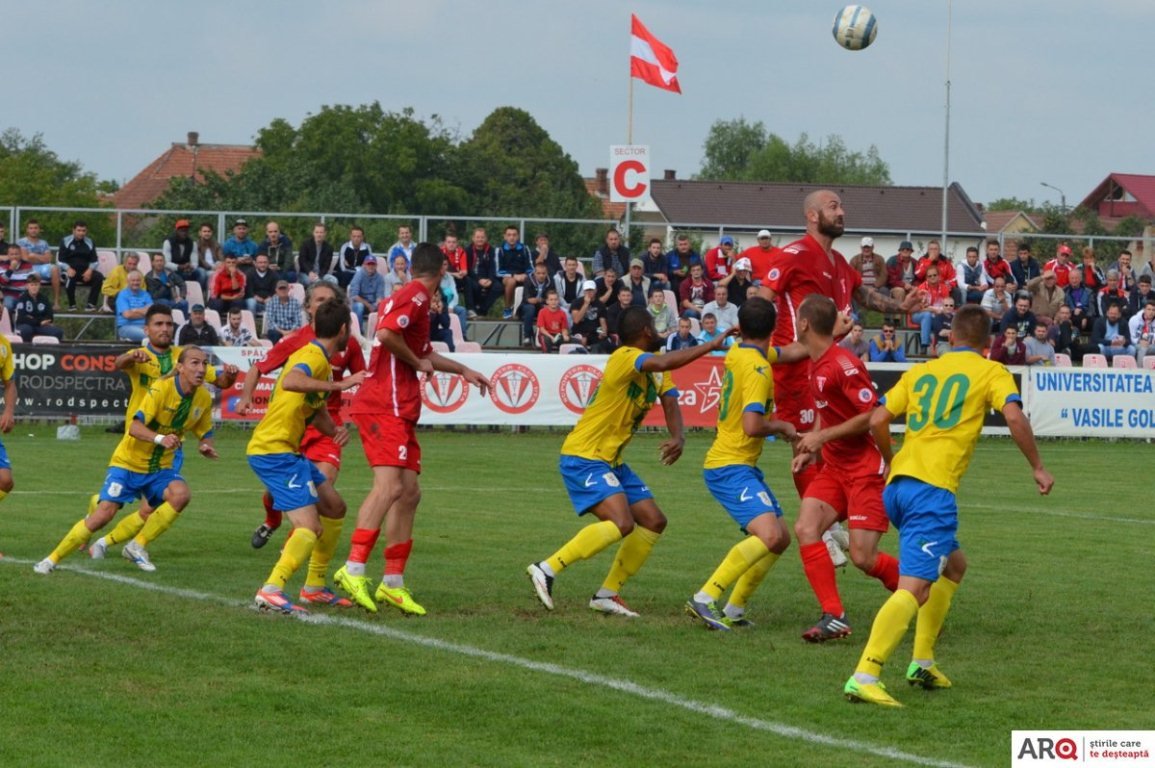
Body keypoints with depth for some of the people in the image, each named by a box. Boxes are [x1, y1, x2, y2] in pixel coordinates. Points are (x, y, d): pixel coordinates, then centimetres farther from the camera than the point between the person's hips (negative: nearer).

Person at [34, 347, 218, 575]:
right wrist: (160, 438, -46)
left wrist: (205, 446, -12)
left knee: (180, 494, -26)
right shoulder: (161, 389, -21)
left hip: (160, 468, 5)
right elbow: (134, 427, -28)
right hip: (129, 462, -5)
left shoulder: (204, 398, -4)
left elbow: (204, 433, 11)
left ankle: (136, 547, -9)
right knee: (104, 513, -16)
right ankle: (52, 560, 0)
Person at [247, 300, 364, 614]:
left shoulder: (317, 357, 16)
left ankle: (315, 586, 28)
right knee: (310, 527, -20)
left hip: (285, 451, 11)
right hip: (274, 452, -11)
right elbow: (290, 382, -39)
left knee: (334, 508, 22)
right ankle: (271, 591, -29)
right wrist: (339, 385, -40)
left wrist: (336, 430, 4)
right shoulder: (313, 357, -15)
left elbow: (318, 412, 25)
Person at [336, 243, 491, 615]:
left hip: (400, 410, 10)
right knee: (389, 486, -20)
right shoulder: (415, 297, -9)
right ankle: (354, 569, -27)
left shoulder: (409, 298, 22)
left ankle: (393, 583, 11)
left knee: (409, 493, 9)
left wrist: (463, 370, 47)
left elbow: (424, 353, 38)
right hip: (385, 406, -10)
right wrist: (418, 363, -12)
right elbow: (387, 333, -26)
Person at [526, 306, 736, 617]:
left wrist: (678, 438, -20)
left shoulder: (655, 371, 10)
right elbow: (663, 363, -37)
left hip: (610, 462, 10)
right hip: (583, 458, -10)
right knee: (621, 523, -26)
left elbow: (670, 402, 1)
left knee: (654, 522, 9)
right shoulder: (624, 358, -19)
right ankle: (547, 569, -20)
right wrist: (710, 346, -32)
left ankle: (607, 594, 15)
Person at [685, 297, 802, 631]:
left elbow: (792, 351, 28)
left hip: (743, 466, 10)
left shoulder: (738, 353, 10)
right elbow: (752, 426, -27)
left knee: (780, 538, 13)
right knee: (769, 535, -25)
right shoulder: (757, 369, -18)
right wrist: (783, 427, -8)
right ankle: (705, 599, -26)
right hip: (731, 468, -10)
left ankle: (733, 610, 14)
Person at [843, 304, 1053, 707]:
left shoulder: (921, 371, 21)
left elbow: (878, 420, 13)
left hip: (897, 486, 7)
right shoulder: (990, 372, 8)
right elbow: (1014, 416, -10)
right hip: (933, 489, -7)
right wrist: (1037, 467, 0)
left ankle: (922, 662, 21)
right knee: (915, 588, -16)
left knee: (953, 564, 27)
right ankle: (864, 675, -32)